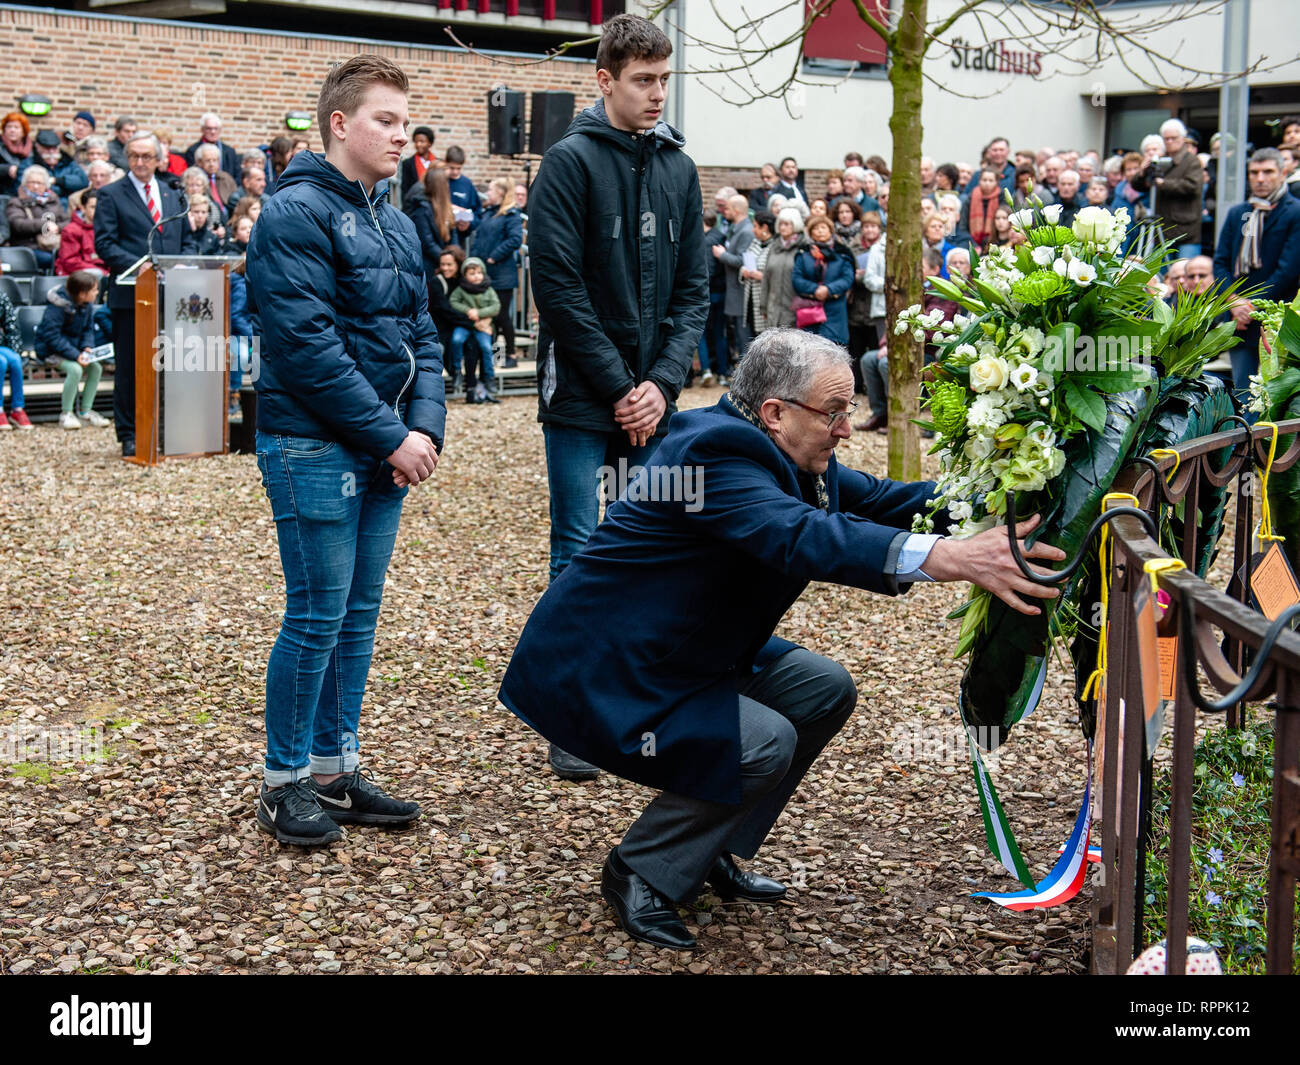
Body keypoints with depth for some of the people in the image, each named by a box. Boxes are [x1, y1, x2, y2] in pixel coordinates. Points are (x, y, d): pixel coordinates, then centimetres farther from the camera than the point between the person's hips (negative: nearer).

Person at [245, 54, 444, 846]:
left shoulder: (396, 222, 14)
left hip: (386, 449, 8)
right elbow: (308, 345, -19)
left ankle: (336, 768, 24)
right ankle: (285, 782, 11)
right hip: (315, 446, -8)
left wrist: (425, 426, -2)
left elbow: (421, 334, 15)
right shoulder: (297, 214, -12)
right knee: (318, 618, -2)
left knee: (358, 617, 13)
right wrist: (391, 437, -16)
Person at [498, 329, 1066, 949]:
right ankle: (639, 874, -3)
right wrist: (952, 558, -54)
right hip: (597, 674, -11)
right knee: (763, 743, -24)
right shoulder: (713, 452, -29)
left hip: (682, 655, 11)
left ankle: (714, 852, 15)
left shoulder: (785, 454, 3)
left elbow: (873, 499, 3)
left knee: (825, 689, 5)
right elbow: (804, 537, -44)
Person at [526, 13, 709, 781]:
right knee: (582, 553, 0)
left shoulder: (679, 167, 9)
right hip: (582, 397, -5)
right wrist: (619, 388, -13)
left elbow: (693, 288, 8)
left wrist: (663, 382, -6)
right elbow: (559, 285, -12)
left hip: (653, 397, 5)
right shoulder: (572, 161, -7)